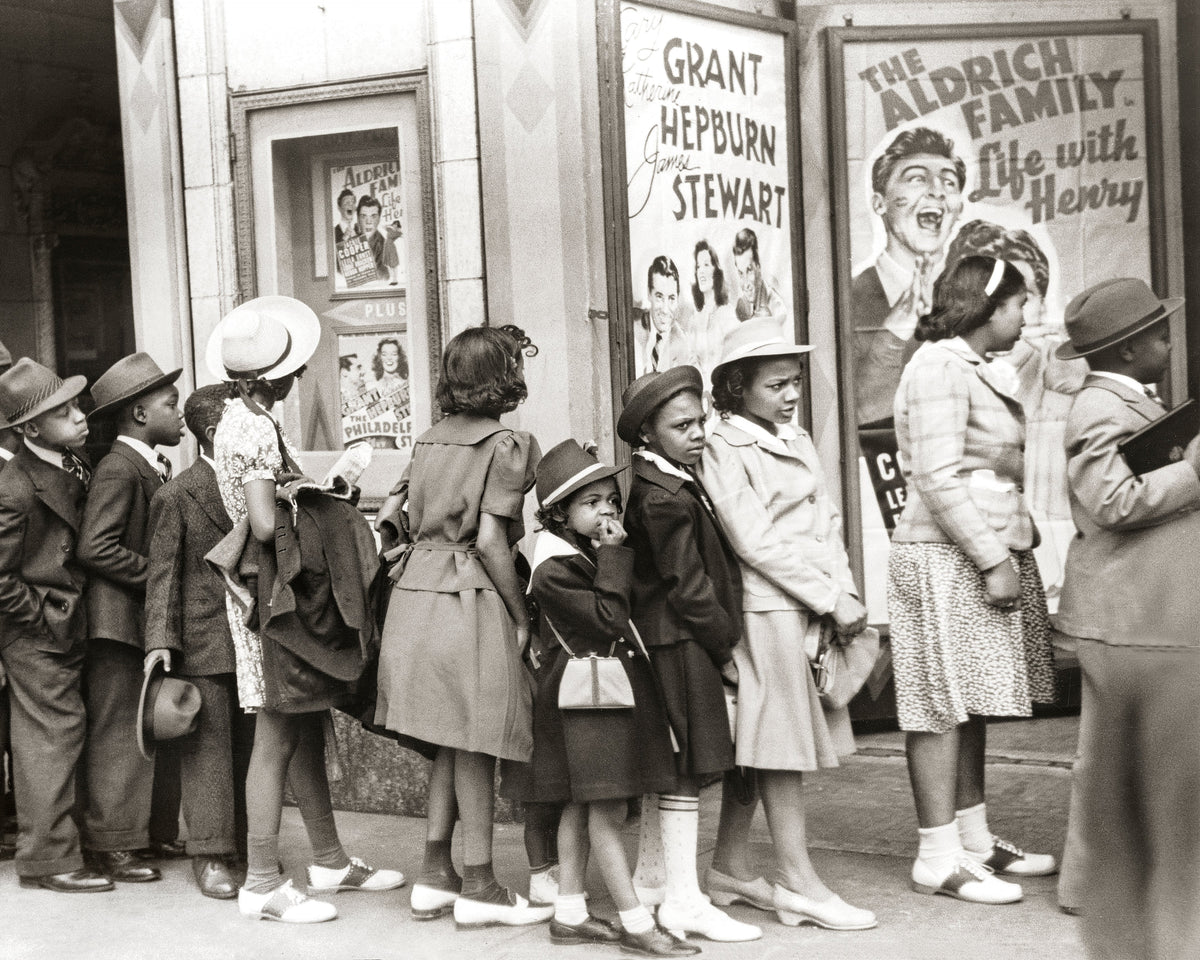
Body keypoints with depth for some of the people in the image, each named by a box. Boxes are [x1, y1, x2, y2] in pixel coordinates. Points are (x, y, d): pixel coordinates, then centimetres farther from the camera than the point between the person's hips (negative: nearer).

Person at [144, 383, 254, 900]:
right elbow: (164, 571, -5)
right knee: (208, 748, -2)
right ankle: (211, 853, 4)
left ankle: (251, 845, 20)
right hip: (204, 643, -5)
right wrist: (160, 639, -12)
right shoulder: (176, 495, -5)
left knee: (252, 745, 10)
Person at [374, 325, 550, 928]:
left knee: (451, 746, 14)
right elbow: (490, 540, -14)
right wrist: (521, 617, -7)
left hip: (414, 593, 7)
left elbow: (390, 513, 10)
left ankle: (435, 876, 15)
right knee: (475, 746, 0)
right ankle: (477, 887, 5)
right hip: (470, 600, -7)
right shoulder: (507, 445, -8)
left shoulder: (428, 440, 13)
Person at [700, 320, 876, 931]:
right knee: (780, 744, -4)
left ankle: (730, 867, 17)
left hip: (816, 605, 7)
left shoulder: (797, 444, 16)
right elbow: (756, 540, -14)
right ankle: (799, 885, 0)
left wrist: (846, 591, -3)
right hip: (769, 606, -7)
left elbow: (827, 522, 13)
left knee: (759, 744, 10)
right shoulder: (724, 451, -8)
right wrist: (831, 601, -14)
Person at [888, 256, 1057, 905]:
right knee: (942, 704, -6)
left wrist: (1010, 548, 14)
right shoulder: (939, 367, -12)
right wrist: (993, 560, -20)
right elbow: (938, 478, -19)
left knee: (970, 705, 12)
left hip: (986, 551, 10)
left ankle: (974, 841, 19)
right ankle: (938, 858, -3)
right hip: (946, 559, -10)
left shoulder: (974, 369, 20)